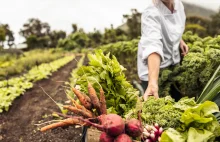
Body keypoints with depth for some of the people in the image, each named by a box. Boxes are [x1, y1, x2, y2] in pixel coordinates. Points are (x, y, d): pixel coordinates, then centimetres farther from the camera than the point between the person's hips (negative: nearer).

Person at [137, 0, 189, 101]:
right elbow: (153, 46, -46)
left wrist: (180, 40, -1)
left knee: (177, 98, 20)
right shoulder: (151, 14, -29)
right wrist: (153, 82, -57)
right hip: (154, 69, -7)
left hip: (173, 62, 7)